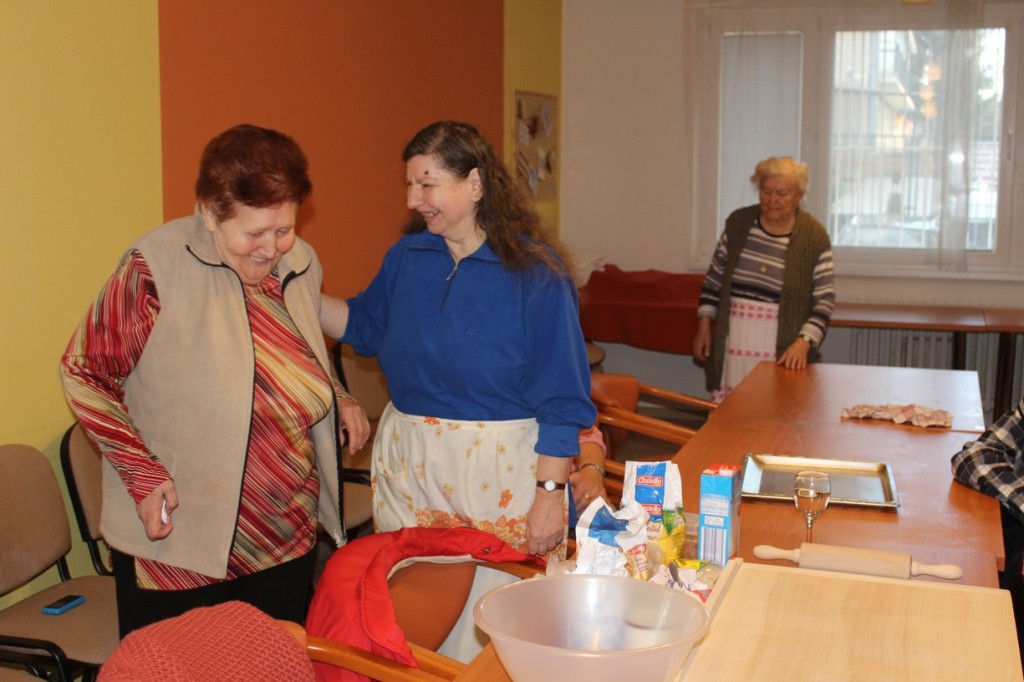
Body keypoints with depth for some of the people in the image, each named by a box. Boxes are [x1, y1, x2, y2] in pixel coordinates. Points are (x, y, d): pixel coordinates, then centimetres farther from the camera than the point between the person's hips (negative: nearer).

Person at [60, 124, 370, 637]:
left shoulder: (301, 264, 3)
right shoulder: (157, 267, -16)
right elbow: (83, 372, -8)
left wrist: (339, 399, 3)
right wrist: (141, 474, -15)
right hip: (178, 542, -5)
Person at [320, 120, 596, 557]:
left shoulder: (535, 270, -13)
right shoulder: (407, 256, 3)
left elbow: (562, 401, -13)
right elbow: (366, 326, 19)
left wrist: (550, 495, -15)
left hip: (502, 476, -4)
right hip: (408, 467, 5)